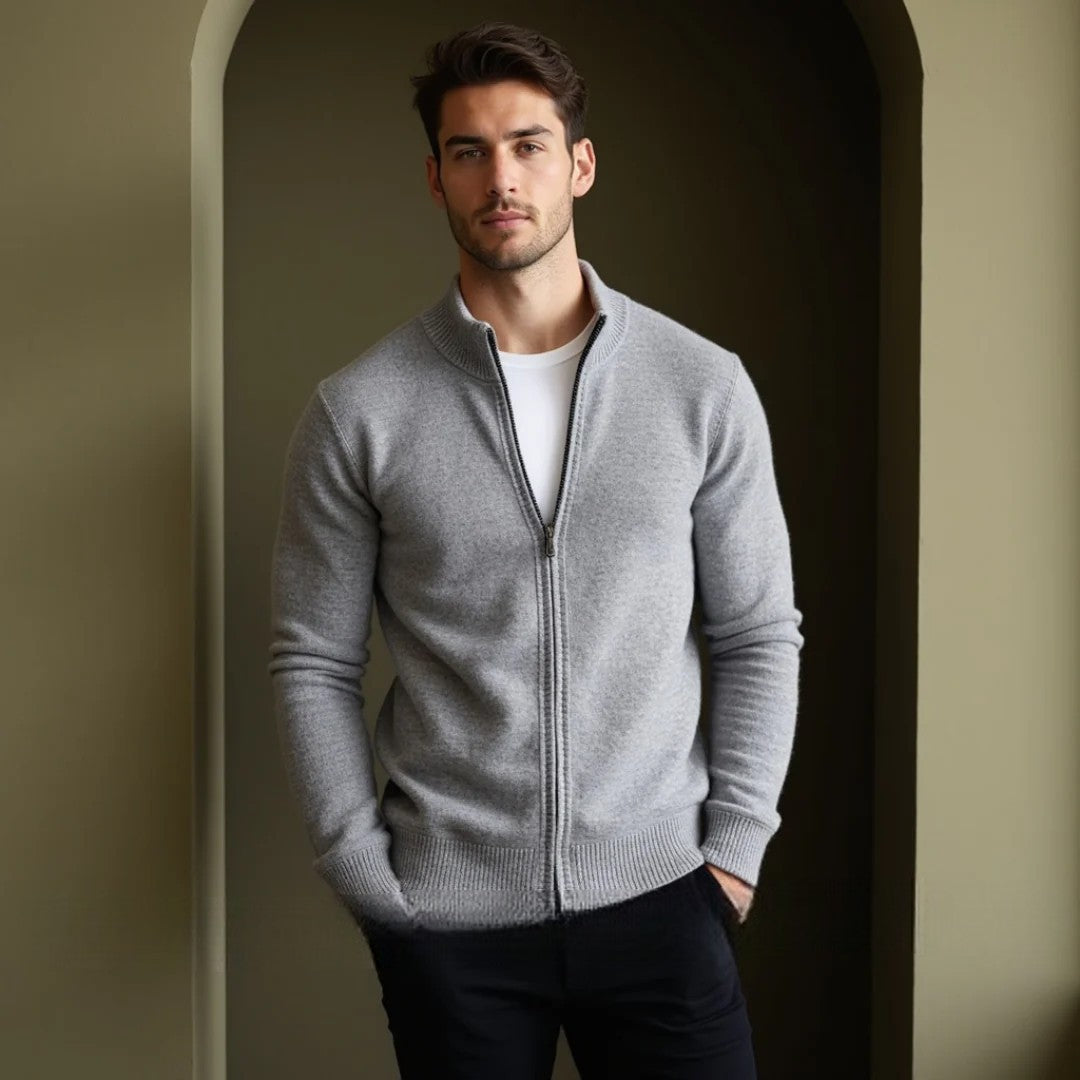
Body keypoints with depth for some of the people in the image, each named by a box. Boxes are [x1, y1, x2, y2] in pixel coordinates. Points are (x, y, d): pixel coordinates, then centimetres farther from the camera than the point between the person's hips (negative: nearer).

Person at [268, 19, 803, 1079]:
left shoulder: (704, 385, -1)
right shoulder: (355, 413, -3)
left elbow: (759, 635, 3)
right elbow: (313, 665, 1)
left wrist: (733, 847, -1)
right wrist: (368, 880, -3)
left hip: (657, 893, 1)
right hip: (446, 916, 0)